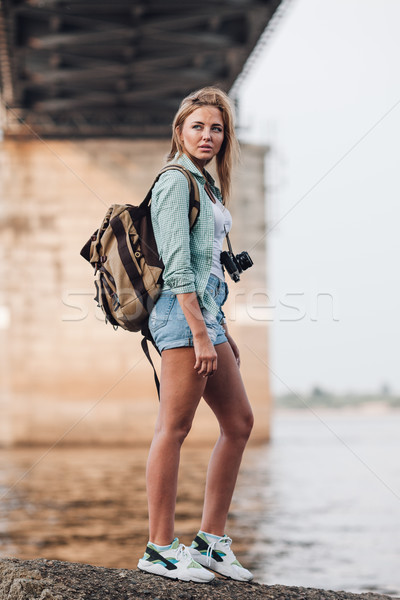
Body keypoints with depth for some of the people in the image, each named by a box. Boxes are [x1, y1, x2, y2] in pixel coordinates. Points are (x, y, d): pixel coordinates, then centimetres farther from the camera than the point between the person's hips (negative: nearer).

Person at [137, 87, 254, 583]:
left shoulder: (206, 184, 21)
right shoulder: (176, 181, -8)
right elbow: (177, 264, -16)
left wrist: (223, 331, 22)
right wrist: (200, 334, -20)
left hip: (204, 308, 10)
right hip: (181, 313, -10)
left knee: (239, 422, 10)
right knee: (174, 428, -8)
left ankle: (211, 540, 14)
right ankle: (159, 549, -2)